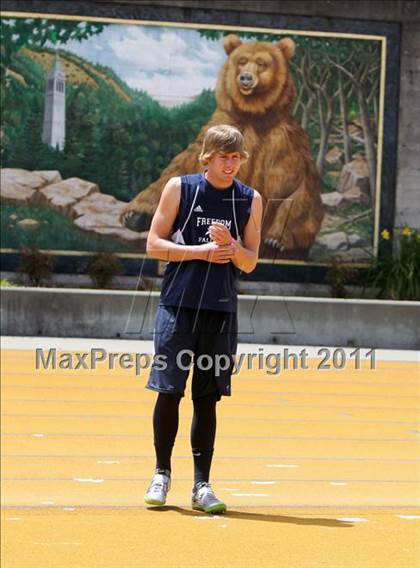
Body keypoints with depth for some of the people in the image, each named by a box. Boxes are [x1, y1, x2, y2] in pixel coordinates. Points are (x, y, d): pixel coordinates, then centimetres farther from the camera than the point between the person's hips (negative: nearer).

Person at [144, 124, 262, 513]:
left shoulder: (250, 200, 7)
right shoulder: (180, 188, 1)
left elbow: (249, 263, 8)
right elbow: (153, 245, -1)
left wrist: (230, 245, -13)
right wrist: (202, 251, -11)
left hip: (221, 311, 2)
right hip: (178, 306, -2)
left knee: (207, 398, 3)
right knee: (169, 391, -2)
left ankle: (201, 484, 8)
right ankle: (162, 474, 14)